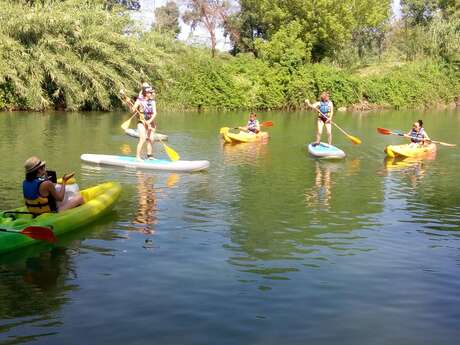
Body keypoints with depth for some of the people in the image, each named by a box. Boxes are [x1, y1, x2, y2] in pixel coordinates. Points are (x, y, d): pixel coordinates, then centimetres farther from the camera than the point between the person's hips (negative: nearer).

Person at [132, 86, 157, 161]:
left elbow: (154, 113, -6)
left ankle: (149, 156, 16)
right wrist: (134, 108, -31)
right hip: (142, 122, -4)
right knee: (143, 139, -16)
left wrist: (150, 121, -20)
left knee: (150, 139, 4)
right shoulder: (139, 101, -6)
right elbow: (133, 110, -8)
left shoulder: (152, 102, 2)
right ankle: (138, 156, -11)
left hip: (150, 123, 4)